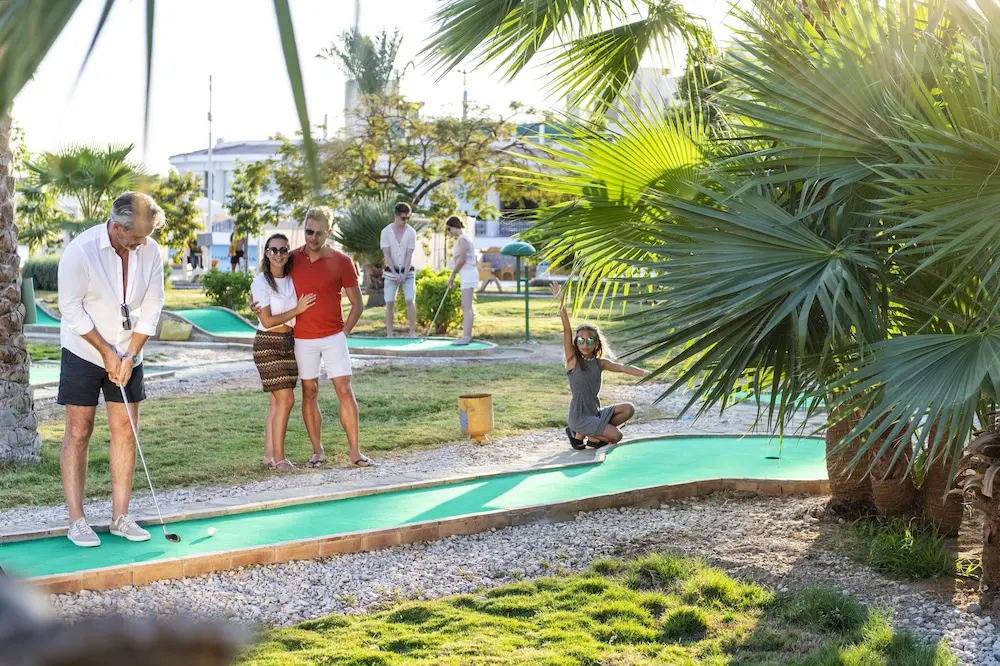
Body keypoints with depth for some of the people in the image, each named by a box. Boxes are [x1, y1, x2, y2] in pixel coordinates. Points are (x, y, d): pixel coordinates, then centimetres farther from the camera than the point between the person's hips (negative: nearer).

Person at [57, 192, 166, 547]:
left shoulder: (151, 252, -7)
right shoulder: (81, 250, -20)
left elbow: (151, 309, -1)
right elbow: (72, 309, -15)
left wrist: (129, 356, -7)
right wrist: (107, 352, -14)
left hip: (128, 356, 4)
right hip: (84, 353, -4)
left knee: (125, 432, 4)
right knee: (78, 433, -2)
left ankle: (120, 517, 11)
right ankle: (76, 520, 3)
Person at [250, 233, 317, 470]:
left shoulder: (291, 280, 8)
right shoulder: (261, 282, -11)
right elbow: (267, 321, -15)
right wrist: (297, 310, -15)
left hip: (289, 342, 6)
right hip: (268, 343, -6)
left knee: (277, 401, 8)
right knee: (286, 399, -9)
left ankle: (270, 453, 14)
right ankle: (278, 457, -2)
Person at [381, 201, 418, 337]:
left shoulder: (411, 232, -4)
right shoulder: (386, 231, -5)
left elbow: (409, 255, -6)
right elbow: (386, 254, -8)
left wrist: (404, 274, -14)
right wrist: (395, 273, -16)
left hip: (407, 271, 0)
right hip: (391, 272, 0)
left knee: (410, 301, -9)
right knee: (390, 303, -2)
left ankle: (412, 332, -3)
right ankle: (389, 334, 2)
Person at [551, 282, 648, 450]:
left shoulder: (600, 363, 5)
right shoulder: (573, 360, -8)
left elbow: (624, 368, -4)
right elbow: (567, 330, -17)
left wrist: (647, 374, -19)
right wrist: (561, 303, -26)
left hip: (596, 413, 6)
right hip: (579, 416, -6)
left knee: (628, 409, -3)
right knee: (615, 436, -15)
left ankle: (594, 436, 6)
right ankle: (579, 434, 6)